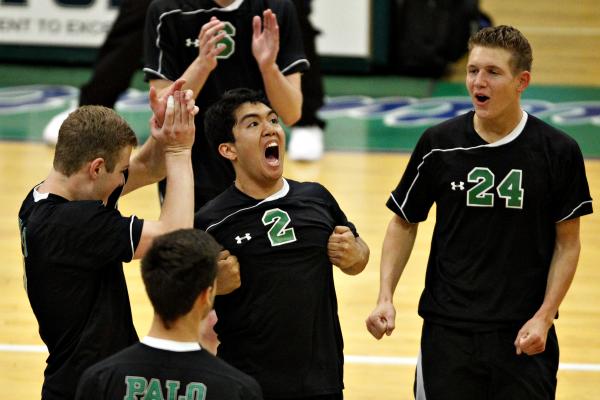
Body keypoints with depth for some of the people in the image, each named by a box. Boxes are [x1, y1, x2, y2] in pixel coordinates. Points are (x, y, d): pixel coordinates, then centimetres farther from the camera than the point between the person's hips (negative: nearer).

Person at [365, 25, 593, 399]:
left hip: (524, 334, -1)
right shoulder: (439, 144, -2)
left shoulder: (558, 152, -4)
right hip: (448, 329, 1)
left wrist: (544, 317, -8)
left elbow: (567, 242, 2)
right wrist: (385, 297, -4)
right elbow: (404, 223, 8)